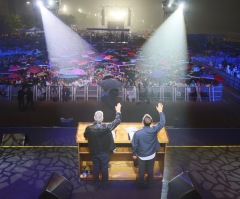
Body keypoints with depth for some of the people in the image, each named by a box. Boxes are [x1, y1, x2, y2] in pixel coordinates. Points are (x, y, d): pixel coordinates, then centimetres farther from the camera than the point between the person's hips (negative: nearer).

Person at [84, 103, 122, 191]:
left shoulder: (88, 128, -19)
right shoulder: (106, 127, -27)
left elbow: (85, 136, 3)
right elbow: (117, 121, -15)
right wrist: (118, 111, -2)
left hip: (94, 153, 2)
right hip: (105, 153, -1)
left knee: (96, 169, 19)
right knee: (105, 169, 18)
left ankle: (96, 185, 34)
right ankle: (105, 185, 36)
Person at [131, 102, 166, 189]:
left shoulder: (137, 133, -26)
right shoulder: (154, 130, -24)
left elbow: (134, 145, -15)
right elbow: (162, 122, -10)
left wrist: (134, 154, 3)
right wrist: (160, 111, 0)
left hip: (141, 157, -1)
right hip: (151, 156, 1)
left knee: (141, 172, 20)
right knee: (150, 171, 23)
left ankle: (141, 185, 39)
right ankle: (150, 184, 42)